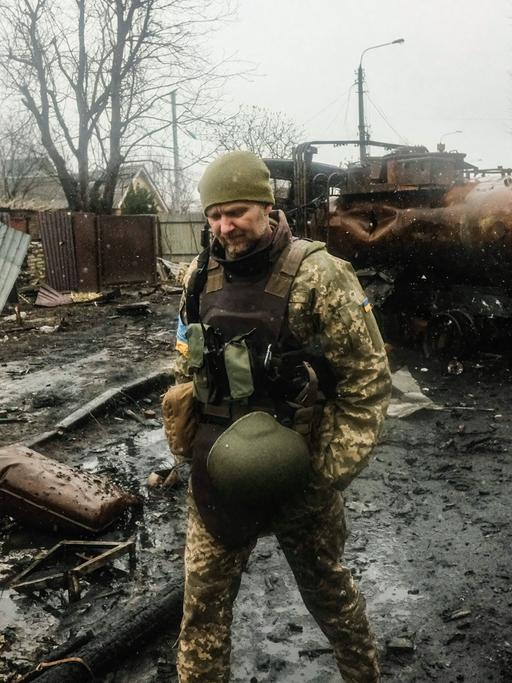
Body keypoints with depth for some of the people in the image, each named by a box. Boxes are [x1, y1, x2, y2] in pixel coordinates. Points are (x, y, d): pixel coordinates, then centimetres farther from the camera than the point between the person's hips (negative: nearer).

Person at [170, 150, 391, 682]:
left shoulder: (318, 276, -16)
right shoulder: (201, 276, 0)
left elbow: (367, 380, -14)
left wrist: (326, 474, -16)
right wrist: (189, 435, 7)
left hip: (297, 471, -3)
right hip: (219, 468, 4)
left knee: (325, 586, 18)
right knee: (203, 594, 11)